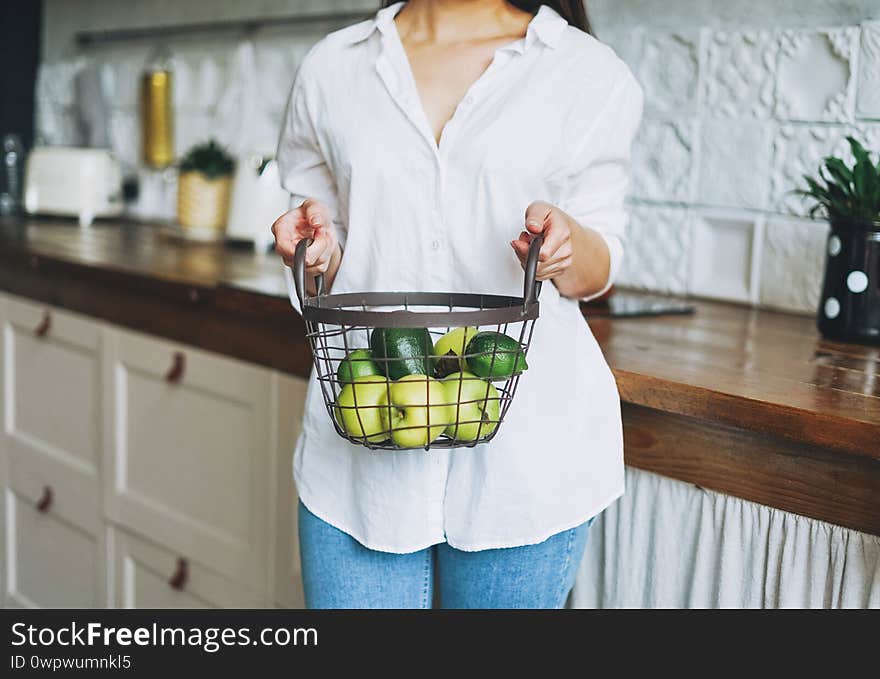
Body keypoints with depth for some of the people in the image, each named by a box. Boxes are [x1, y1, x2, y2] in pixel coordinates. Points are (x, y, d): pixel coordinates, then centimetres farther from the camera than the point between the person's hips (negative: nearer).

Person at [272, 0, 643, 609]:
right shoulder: (332, 68, 9)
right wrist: (318, 247, -8)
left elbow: (597, 273, 7)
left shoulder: (590, 73, 4)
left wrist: (567, 243, -15)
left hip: (527, 437, -1)